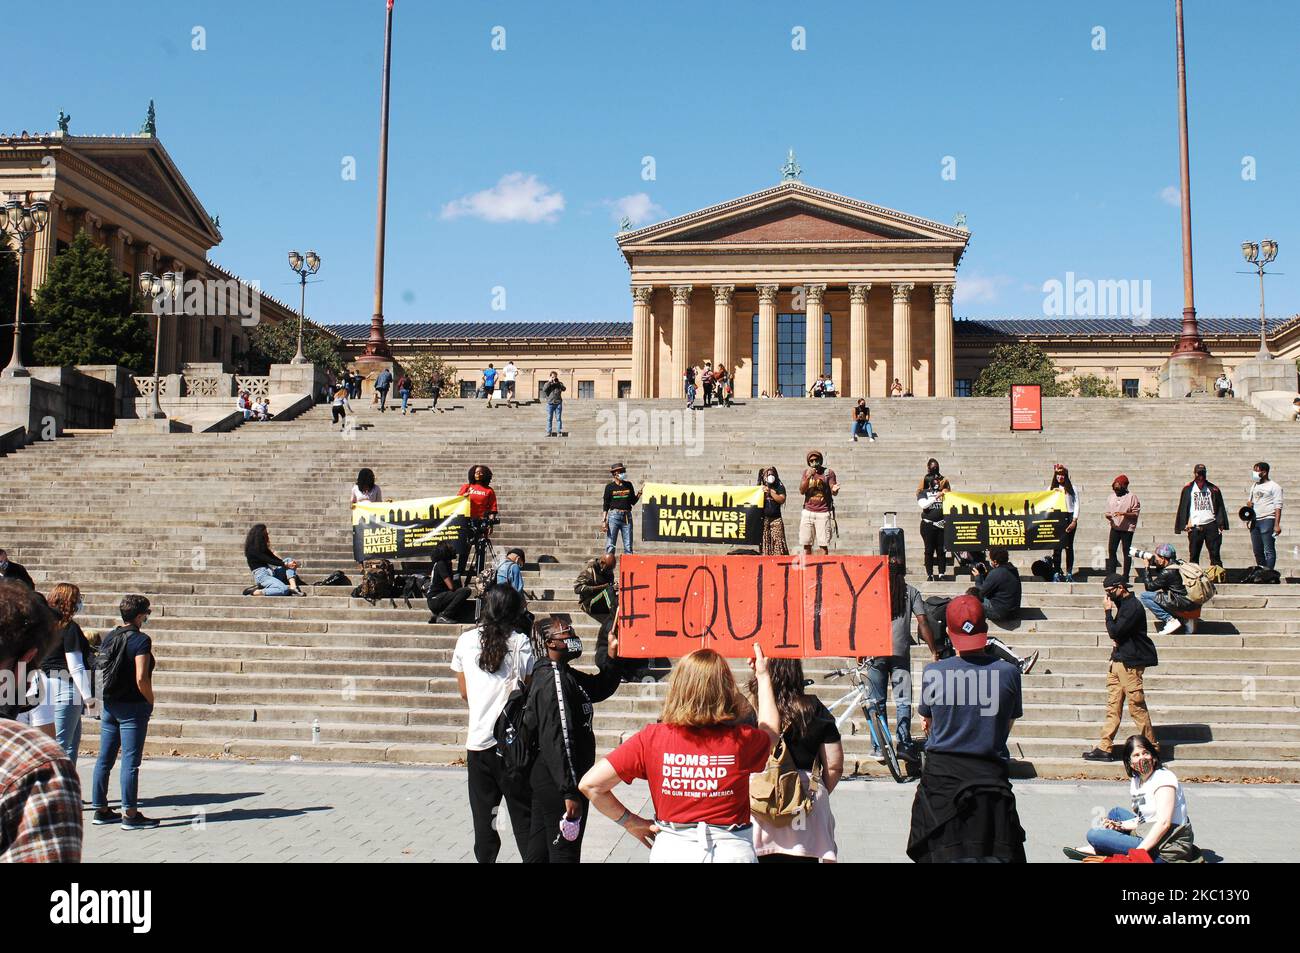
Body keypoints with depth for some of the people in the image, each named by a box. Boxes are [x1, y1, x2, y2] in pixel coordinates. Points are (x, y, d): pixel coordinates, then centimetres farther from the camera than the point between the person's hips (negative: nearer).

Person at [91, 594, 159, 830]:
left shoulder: (108, 638, 9)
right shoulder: (140, 640, -13)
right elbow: (141, 679, -20)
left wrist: (106, 699, 18)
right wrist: (151, 702, -6)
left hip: (109, 704, 7)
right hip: (133, 707, -7)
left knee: (104, 759, 12)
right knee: (130, 760, -4)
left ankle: (100, 810, 19)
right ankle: (130, 815, -1)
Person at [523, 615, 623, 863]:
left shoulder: (565, 675, 11)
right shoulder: (553, 679, -19)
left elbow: (600, 687, 22)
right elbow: (558, 739, -25)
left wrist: (610, 655, 5)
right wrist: (570, 791, -26)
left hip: (545, 779, 10)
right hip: (558, 784, -10)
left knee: (539, 851, 17)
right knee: (564, 853, -2)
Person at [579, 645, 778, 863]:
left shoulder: (651, 738, -11)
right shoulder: (741, 740, -11)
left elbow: (590, 784, -12)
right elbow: (771, 731, 15)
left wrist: (630, 822, 1)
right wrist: (763, 677, 25)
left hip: (672, 850, 1)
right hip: (732, 851, -1)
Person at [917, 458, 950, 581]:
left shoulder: (943, 492, 13)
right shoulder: (923, 492, 4)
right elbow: (923, 504, -13)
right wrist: (935, 497, -19)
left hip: (942, 524, 2)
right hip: (928, 524, -2)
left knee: (941, 550, 1)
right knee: (929, 550, 0)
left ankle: (941, 574, 4)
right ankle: (929, 574, 3)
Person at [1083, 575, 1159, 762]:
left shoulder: (1133, 606, -16)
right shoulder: (1123, 604, 16)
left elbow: (1114, 631, -20)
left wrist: (1108, 611, -10)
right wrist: (1115, 638, 3)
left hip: (1130, 662, -10)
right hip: (1118, 660, 10)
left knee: (1136, 705, -5)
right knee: (1113, 706, 7)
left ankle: (1152, 746, 5)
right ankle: (1104, 748, 8)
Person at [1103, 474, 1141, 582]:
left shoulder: (1132, 497, -5)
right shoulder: (1112, 496, 12)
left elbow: (1136, 513, -8)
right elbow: (1107, 511, 16)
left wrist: (1124, 514, -22)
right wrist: (1108, 515, -8)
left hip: (1127, 528, -5)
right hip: (1114, 527, 5)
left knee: (1126, 552, 2)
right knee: (1111, 550, -1)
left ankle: (1125, 576, 7)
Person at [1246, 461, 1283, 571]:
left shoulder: (1274, 487, -3)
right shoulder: (1254, 486, 19)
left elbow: (1278, 507, -9)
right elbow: (1250, 500, 30)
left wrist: (1277, 525, -17)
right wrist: (1249, 503, 4)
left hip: (1267, 520, -7)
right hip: (1255, 521, 7)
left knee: (1269, 551, -7)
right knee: (1257, 551, 9)